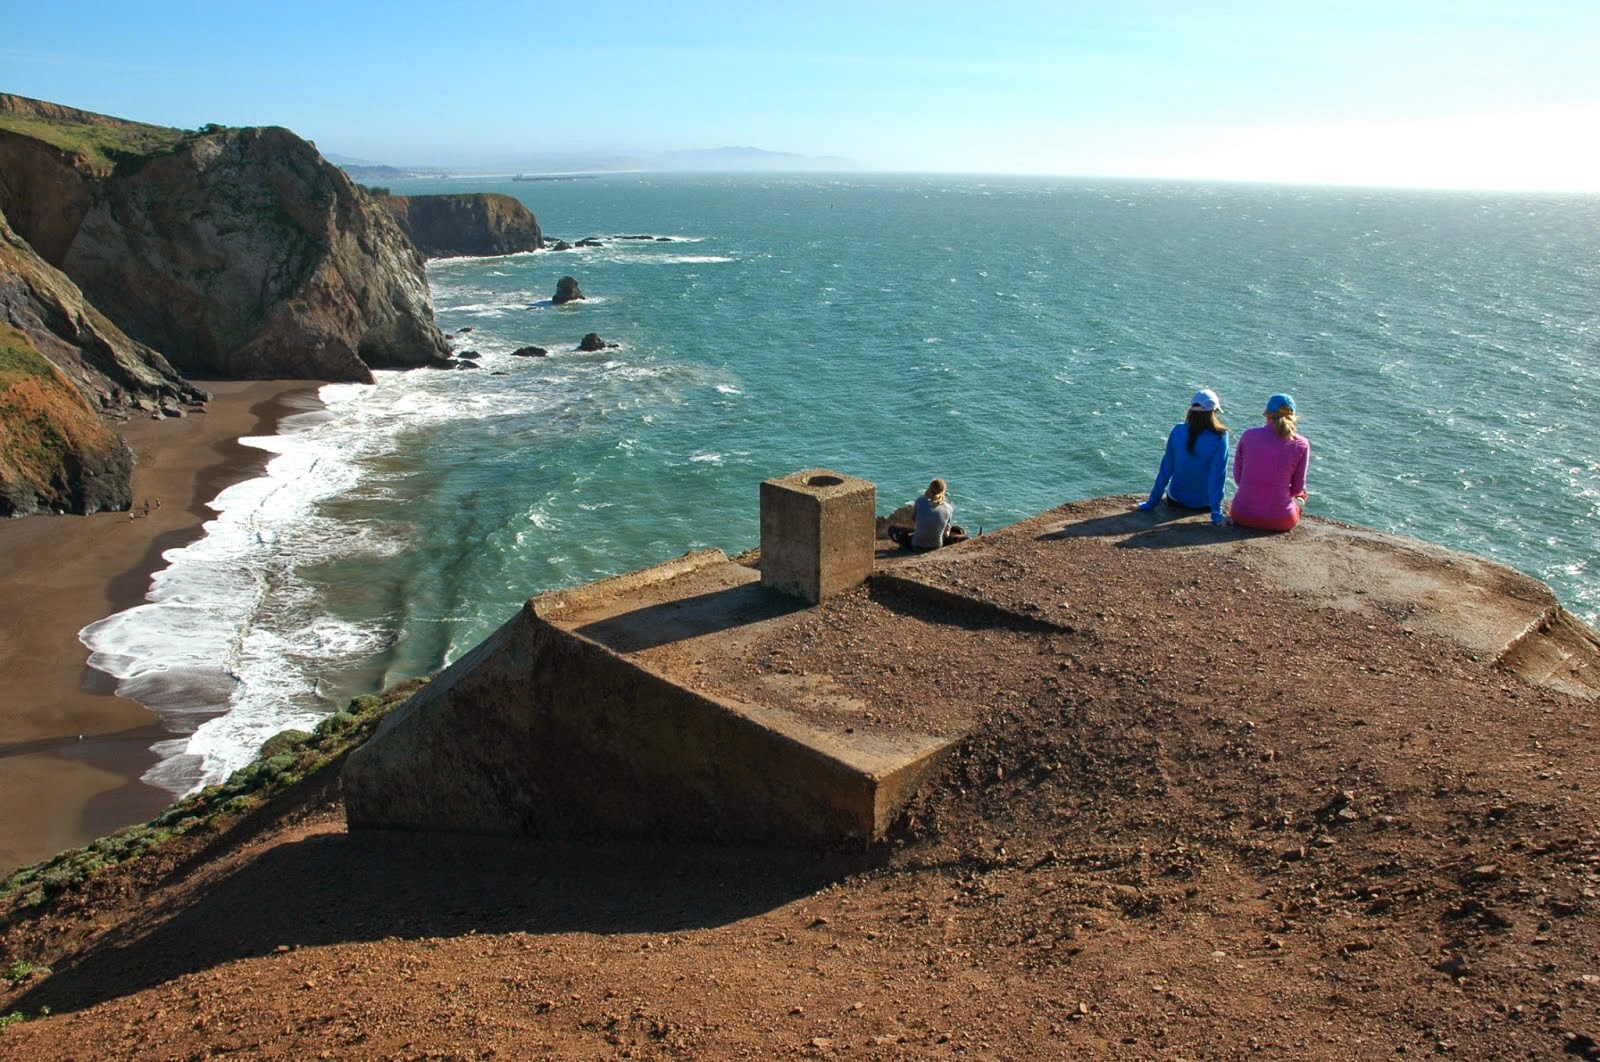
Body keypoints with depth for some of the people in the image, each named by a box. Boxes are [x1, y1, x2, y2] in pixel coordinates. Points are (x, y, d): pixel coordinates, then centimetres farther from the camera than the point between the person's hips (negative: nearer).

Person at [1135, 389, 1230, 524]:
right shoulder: (1220, 437, -22)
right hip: (1205, 503, -2)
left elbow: (1166, 469, -10)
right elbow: (1218, 476, -23)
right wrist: (1216, 513, -20)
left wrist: (1152, 502, -3)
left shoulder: (1177, 431, -15)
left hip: (1176, 499, 2)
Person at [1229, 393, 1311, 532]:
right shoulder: (1301, 444, -8)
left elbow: (1237, 477, 3)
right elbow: (1298, 487, 0)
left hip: (1242, 516, 2)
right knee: (1300, 496, 34)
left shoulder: (1248, 435, -4)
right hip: (1280, 521, -2)